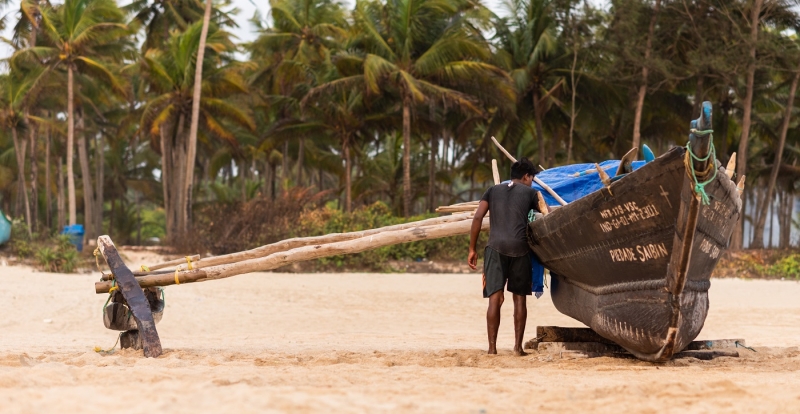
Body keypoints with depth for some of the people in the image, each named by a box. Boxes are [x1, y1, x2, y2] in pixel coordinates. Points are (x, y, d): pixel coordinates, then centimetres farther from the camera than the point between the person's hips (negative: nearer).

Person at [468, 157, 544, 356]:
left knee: (495, 298, -2)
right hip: (519, 247, -1)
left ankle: (492, 347, -7)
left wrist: (472, 249, 10)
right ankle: (518, 346, 6)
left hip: (496, 247, 1)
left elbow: (477, 218, 8)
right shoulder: (530, 192, 15)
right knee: (520, 298, 8)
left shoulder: (493, 191, 19)